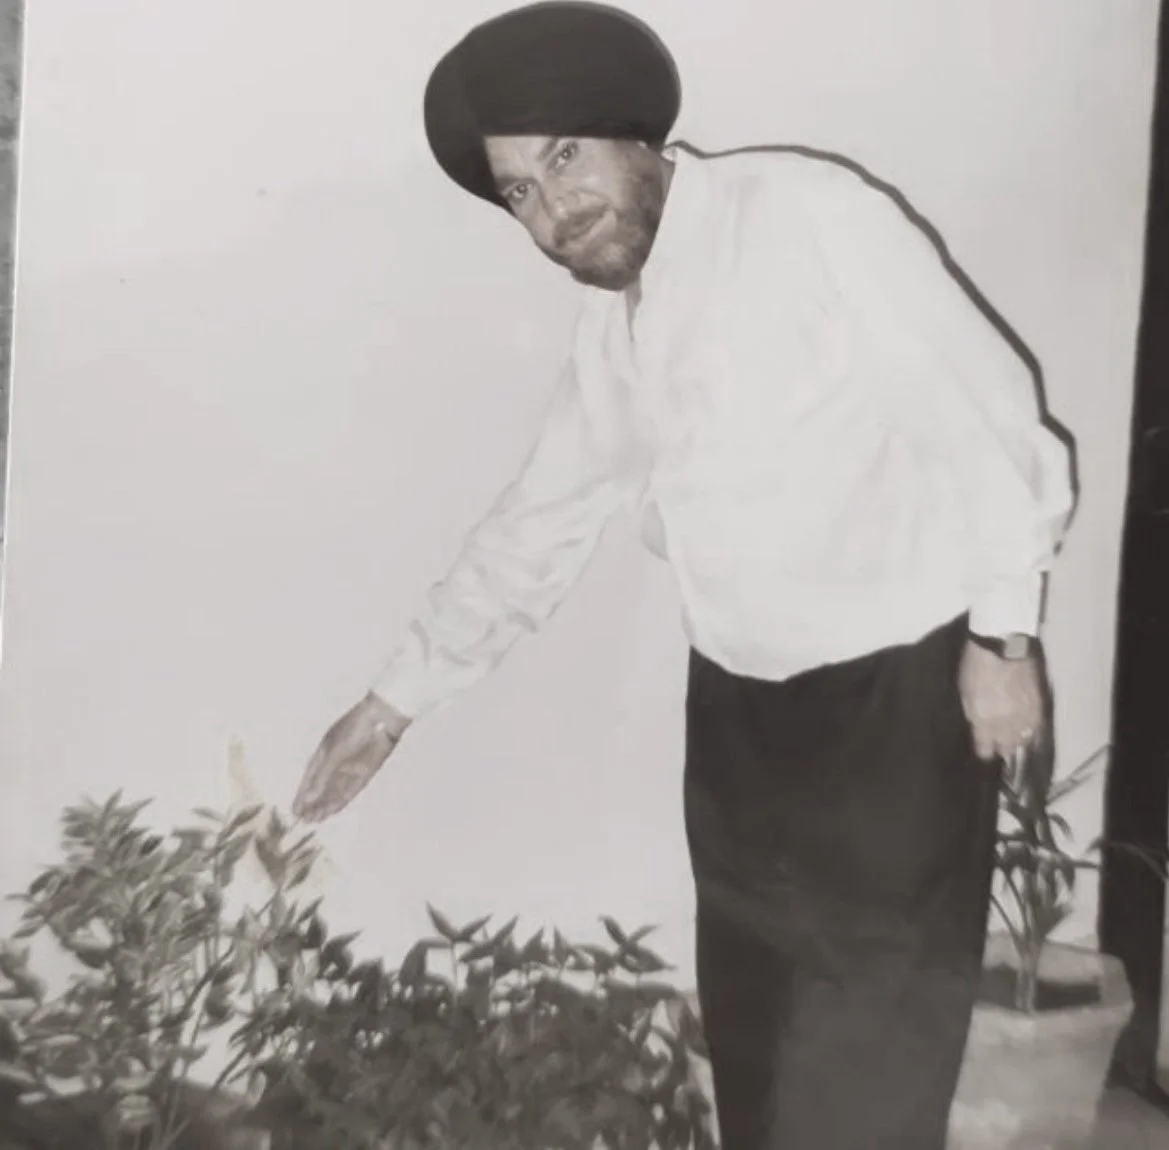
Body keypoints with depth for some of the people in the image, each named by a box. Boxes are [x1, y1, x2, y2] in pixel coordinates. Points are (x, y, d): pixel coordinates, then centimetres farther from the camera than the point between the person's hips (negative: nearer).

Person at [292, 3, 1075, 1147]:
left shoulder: (804, 213, -15)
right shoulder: (610, 324, 7)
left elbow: (988, 417, -14)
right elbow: (539, 521, 14)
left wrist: (1003, 632, -14)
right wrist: (396, 696, 15)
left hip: (898, 690, -7)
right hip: (737, 701, 7)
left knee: (867, 1053, 3)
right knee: (748, 1022, 19)